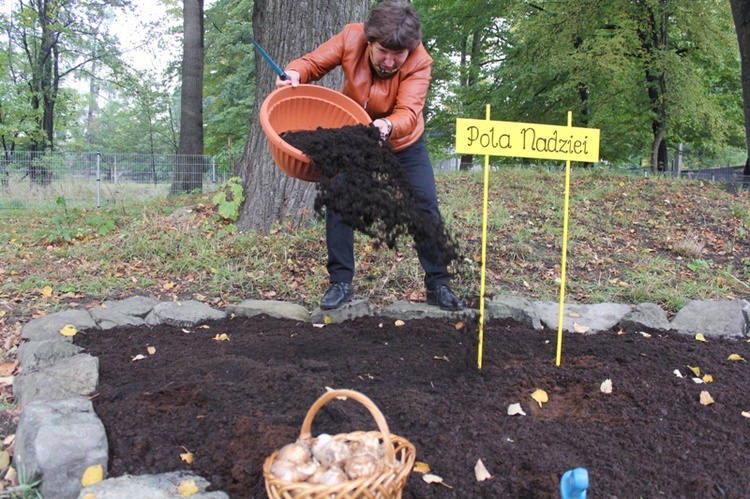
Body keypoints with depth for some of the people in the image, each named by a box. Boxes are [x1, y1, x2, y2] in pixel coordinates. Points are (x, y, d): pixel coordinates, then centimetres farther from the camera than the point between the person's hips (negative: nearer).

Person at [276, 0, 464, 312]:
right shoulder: (351, 38, -23)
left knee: (427, 208, -4)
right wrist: (295, 73, -39)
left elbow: (408, 113, -38)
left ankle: (438, 285, 10)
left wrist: (387, 127, -60)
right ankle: (341, 283, 7)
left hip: (404, 145, -1)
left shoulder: (419, 63, -28)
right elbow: (314, 63, -16)